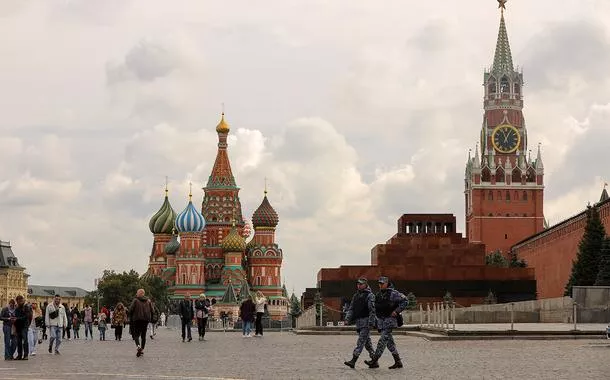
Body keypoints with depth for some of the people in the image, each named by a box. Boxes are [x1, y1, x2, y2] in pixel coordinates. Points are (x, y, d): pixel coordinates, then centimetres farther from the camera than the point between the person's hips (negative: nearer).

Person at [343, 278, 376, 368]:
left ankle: (353, 360, -20)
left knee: (361, 341, -12)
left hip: (366, 321, -8)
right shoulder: (356, 296, 18)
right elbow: (351, 308, 18)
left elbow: (372, 310, -11)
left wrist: (371, 322, -17)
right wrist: (348, 318, 3)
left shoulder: (369, 295, -4)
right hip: (358, 322, 8)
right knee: (367, 342, 11)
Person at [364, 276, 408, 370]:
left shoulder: (393, 293, -6)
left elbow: (404, 301, -8)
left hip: (389, 320, -8)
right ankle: (398, 362, 12)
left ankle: (374, 361, -18)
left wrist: (397, 311, -13)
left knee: (383, 340, -13)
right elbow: (376, 308, 27)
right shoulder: (378, 295, 15)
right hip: (380, 320, 8)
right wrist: (374, 319, 17)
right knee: (389, 341, 7)